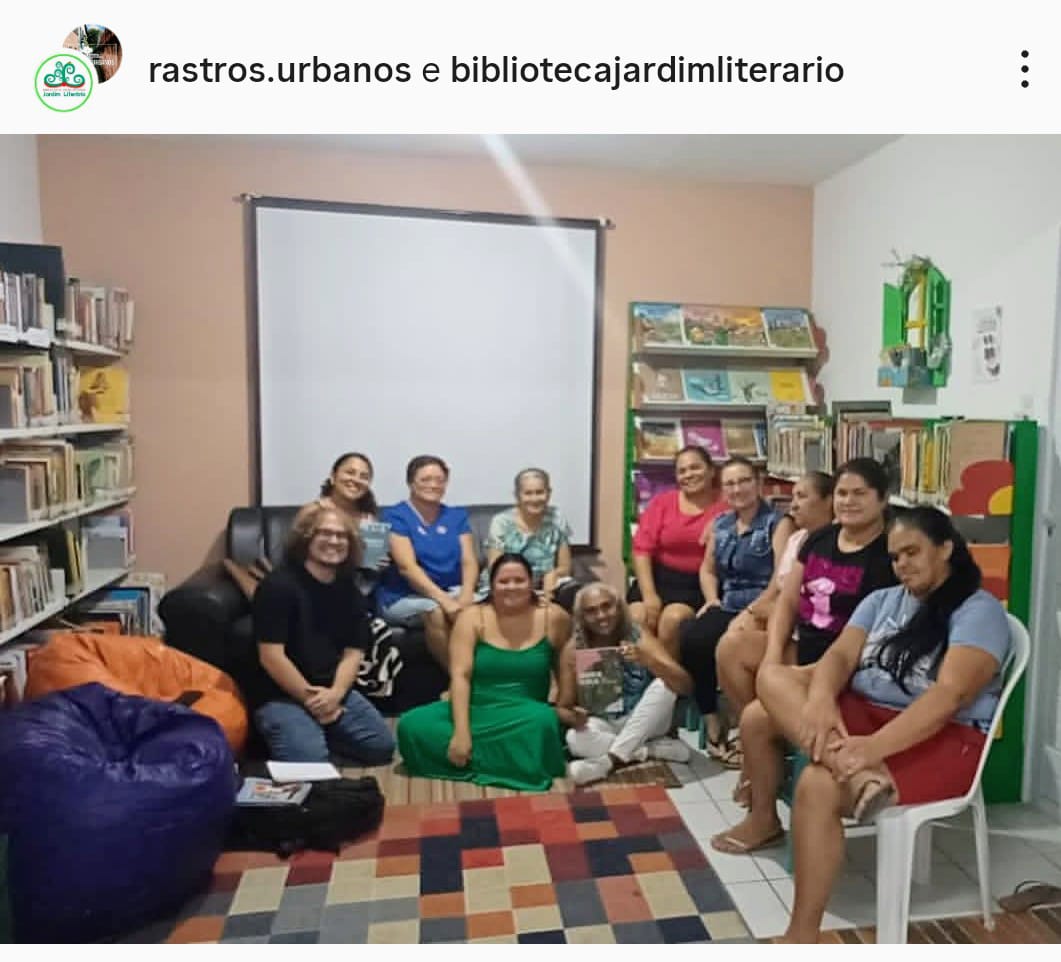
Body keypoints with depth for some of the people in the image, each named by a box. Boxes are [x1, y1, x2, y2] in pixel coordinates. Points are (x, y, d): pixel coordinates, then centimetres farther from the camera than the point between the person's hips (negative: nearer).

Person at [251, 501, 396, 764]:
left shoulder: (348, 590, 8)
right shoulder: (278, 585, -12)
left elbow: (353, 652, 5)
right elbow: (271, 656, -16)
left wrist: (335, 693, -14)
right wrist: (310, 700, -14)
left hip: (334, 692, 6)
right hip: (281, 696, -6)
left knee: (382, 746, -6)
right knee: (310, 762, -27)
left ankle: (321, 736, 13)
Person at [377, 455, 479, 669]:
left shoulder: (457, 516, 12)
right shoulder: (395, 516, -3)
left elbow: (469, 561, 1)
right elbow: (407, 566, -15)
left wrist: (466, 595, -21)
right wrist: (443, 599, -28)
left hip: (451, 592, 4)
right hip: (402, 597, -3)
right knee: (435, 610, -35)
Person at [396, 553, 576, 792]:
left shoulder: (552, 617, -2)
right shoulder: (472, 617, -3)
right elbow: (460, 675, -11)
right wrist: (461, 731, -21)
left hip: (525, 715, -2)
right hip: (474, 710, 2)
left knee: (544, 721, -36)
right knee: (411, 726, -21)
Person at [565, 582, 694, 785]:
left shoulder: (637, 637, -14)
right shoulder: (574, 649, -12)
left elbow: (685, 684, -24)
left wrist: (646, 660, -42)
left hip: (642, 724, 1)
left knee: (664, 684, -27)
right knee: (575, 739, -32)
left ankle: (608, 760, -25)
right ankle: (656, 749, -15)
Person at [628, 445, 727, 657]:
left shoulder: (725, 507, -3)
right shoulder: (662, 502, 7)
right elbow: (642, 549, 0)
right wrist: (649, 594, -10)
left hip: (699, 585, -2)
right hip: (659, 577, 3)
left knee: (672, 620, -27)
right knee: (638, 620, -21)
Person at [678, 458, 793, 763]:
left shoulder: (778, 523, -3)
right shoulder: (720, 524, 16)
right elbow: (707, 569, 24)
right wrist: (712, 600, 5)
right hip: (727, 608, 6)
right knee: (688, 638, -23)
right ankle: (713, 727, -8)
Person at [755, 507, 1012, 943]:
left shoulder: (979, 611, -5)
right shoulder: (882, 600, 15)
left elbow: (950, 694, -20)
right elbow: (840, 655, 1)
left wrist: (875, 747, -34)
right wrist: (821, 699, -23)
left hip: (942, 739, -7)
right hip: (861, 713, 7)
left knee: (817, 786, -31)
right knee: (773, 678, -15)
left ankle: (802, 936, -19)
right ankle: (855, 772, -37)